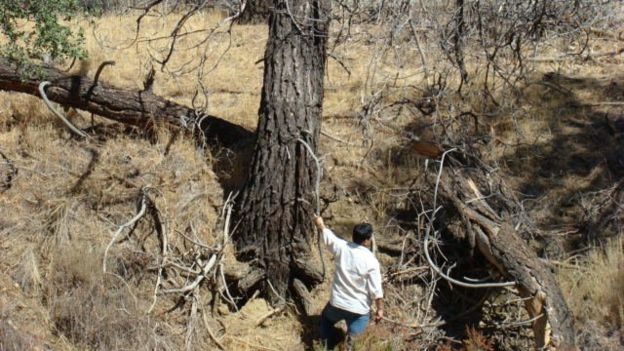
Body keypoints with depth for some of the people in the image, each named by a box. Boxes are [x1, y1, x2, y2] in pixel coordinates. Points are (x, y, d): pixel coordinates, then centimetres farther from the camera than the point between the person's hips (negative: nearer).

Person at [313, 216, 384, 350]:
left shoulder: (341, 247, -8)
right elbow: (376, 290, -14)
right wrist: (380, 309, -2)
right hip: (359, 309, -3)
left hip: (337, 303, 3)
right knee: (354, 338, 10)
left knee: (326, 320, 31)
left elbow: (328, 235, 13)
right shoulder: (371, 261, -17)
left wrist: (320, 224, 33)